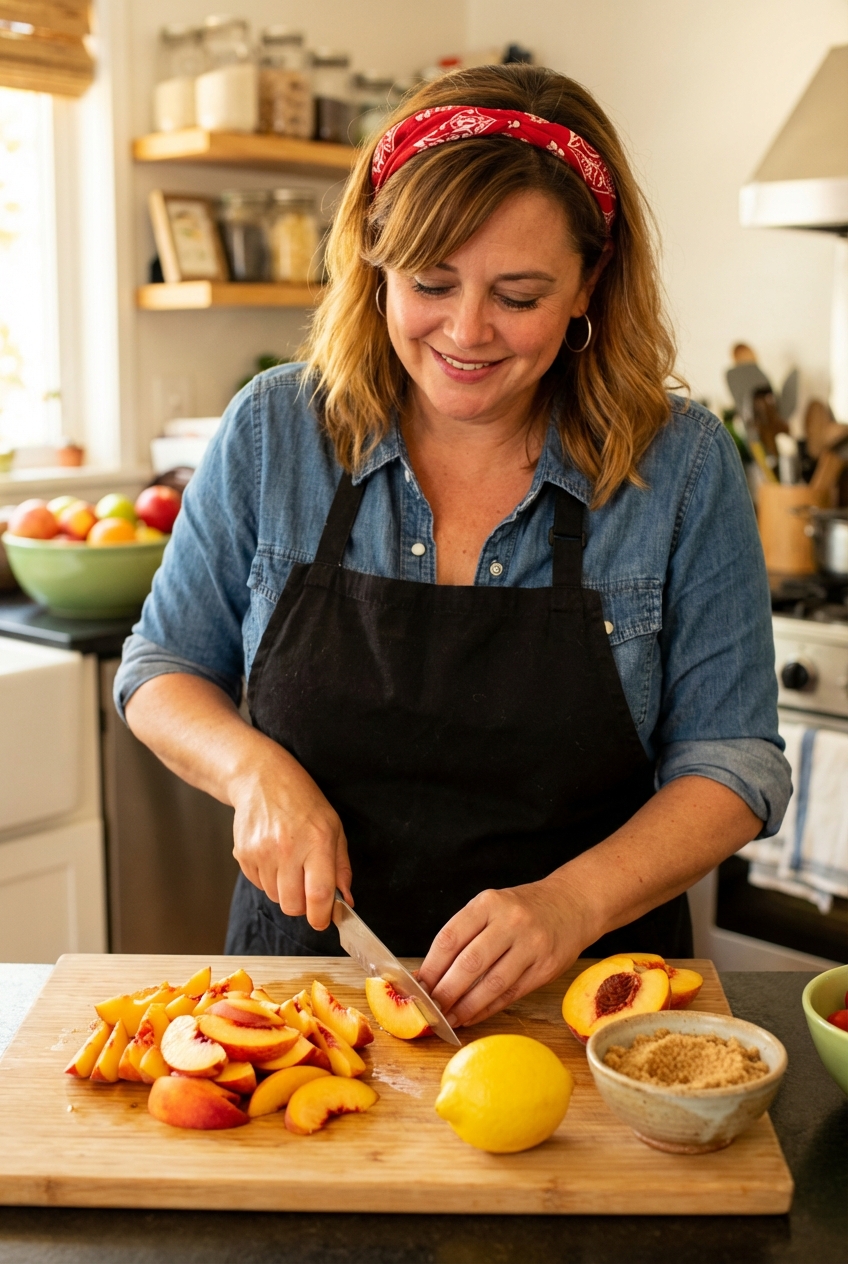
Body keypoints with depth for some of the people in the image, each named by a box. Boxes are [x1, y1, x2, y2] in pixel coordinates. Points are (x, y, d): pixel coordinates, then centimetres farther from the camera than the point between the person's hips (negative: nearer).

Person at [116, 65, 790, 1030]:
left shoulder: (682, 465, -6)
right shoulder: (272, 432, -3)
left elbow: (730, 760, -4)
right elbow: (161, 667, 8)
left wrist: (574, 901, -20)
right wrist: (256, 770, -13)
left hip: (579, 994, 0)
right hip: (305, 963, 1)